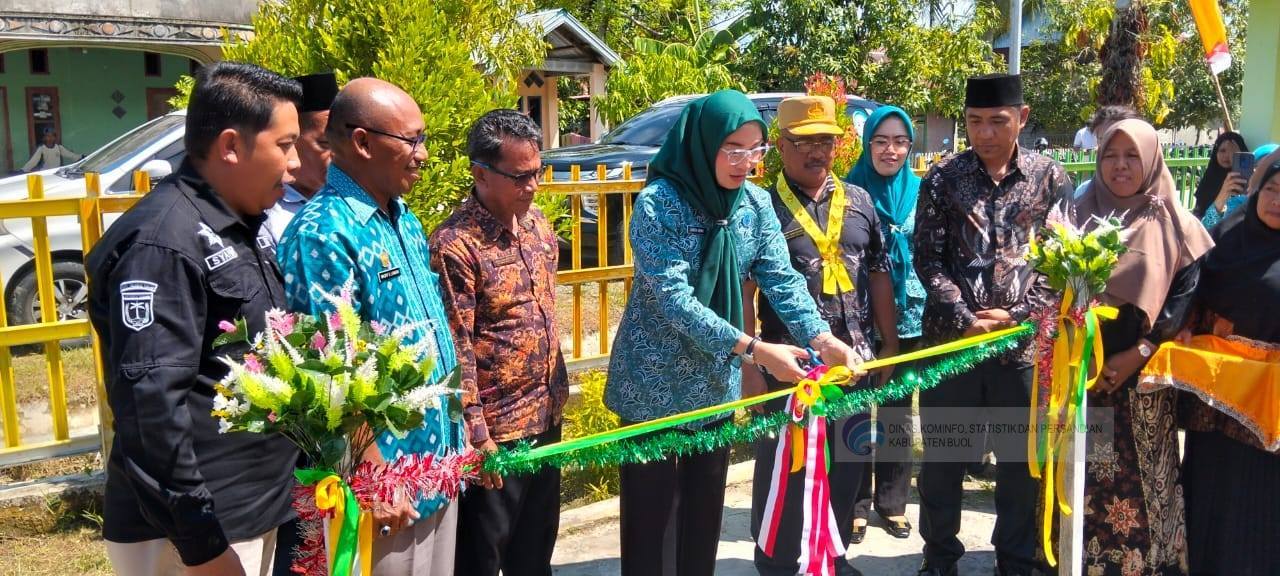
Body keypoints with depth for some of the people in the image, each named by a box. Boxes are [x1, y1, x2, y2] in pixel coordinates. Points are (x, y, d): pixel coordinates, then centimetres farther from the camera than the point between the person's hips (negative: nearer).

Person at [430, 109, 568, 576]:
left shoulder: (537, 223, 4)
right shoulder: (454, 244, -20)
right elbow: (454, 349, -19)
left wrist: (557, 391, 16)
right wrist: (476, 434, -19)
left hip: (546, 415, 7)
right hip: (495, 427, -7)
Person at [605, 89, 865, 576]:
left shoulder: (755, 203, -1)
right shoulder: (659, 203, -19)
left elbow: (782, 278, -7)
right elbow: (672, 298, -26)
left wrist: (822, 338, -24)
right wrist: (753, 349, -32)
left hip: (718, 381, 6)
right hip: (656, 383, -5)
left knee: (706, 506, 17)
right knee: (654, 509, 6)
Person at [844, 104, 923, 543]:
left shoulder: (920, 192, 2)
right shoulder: (850, 191, -5)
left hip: (908, 317, 3)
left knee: (898, 412, 13)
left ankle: (892, 502, 27)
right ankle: (855, 504, 19)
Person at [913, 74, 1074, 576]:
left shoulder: (1051, 177, 4)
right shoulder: (943, 179, 2)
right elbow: (928, 259, -2)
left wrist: (1015, 316, -10)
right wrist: (966, 318, -12)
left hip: (1024, 341, 0)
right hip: (951, 337, 0)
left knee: (1023, 458, 10)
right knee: (942, 457, 9)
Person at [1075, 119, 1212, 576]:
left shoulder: (1177, 227, 2)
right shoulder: (1079, 216, 9)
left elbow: (1185, 298, -4)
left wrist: (1137, 354, -13)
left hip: (1143, 380, -2)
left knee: (1137, 482, 1)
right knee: (1080, 477, 4)